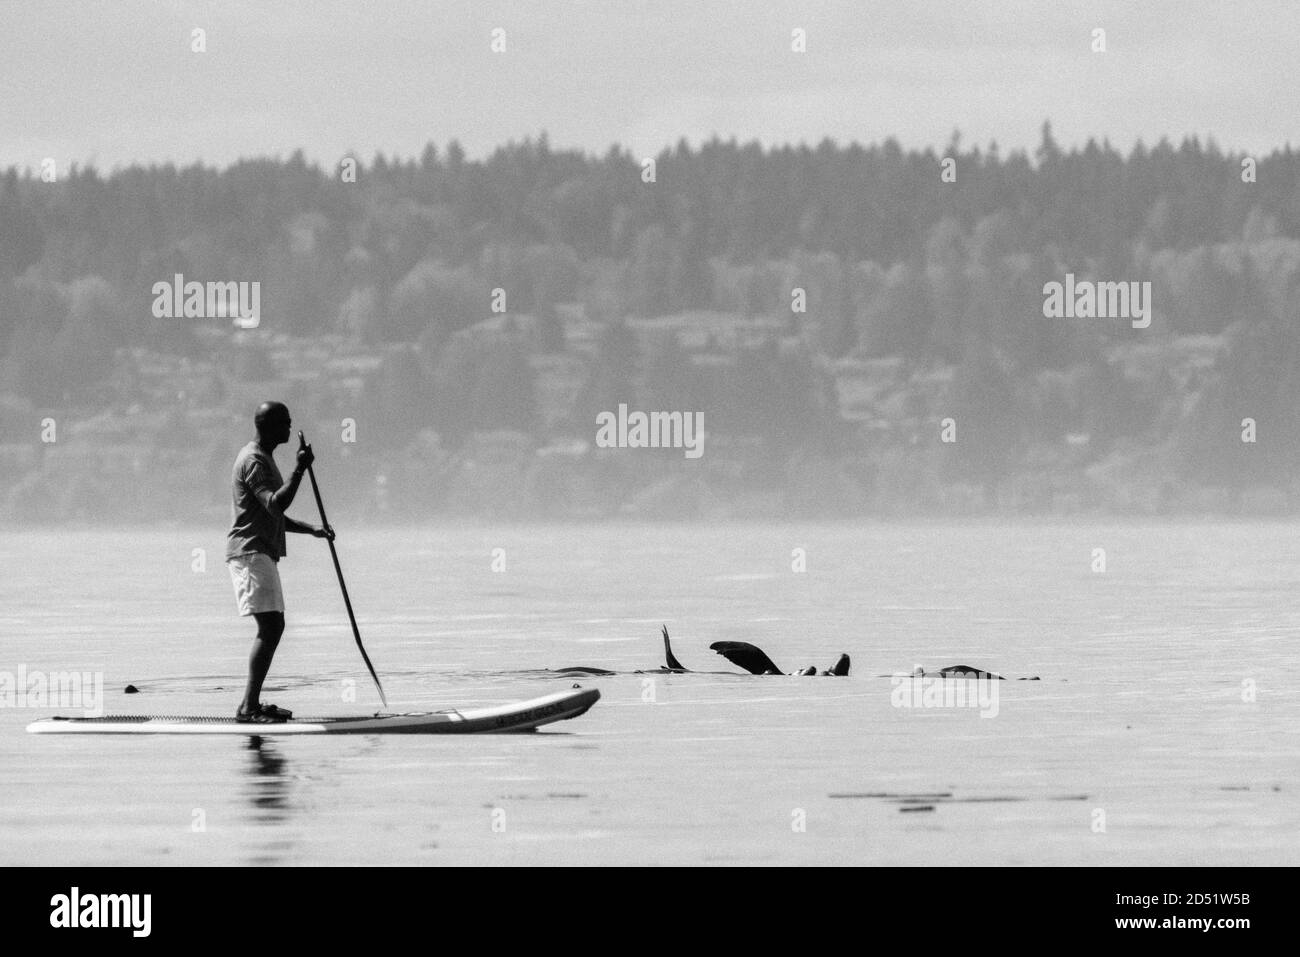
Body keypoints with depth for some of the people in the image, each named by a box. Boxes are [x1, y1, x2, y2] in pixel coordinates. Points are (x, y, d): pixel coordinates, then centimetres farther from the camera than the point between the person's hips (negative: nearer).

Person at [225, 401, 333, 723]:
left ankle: (252, 702, 15)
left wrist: (312, 530, 18)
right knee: (270, 627, -16)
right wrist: (300, 470, -25)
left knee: (273, 627, 13)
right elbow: (275, 504, -26)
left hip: (263, 554, 11)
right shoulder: (253, 461, -14)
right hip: (250, 552, -11)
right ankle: (248, 706, -19)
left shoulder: (264, 459, 20)